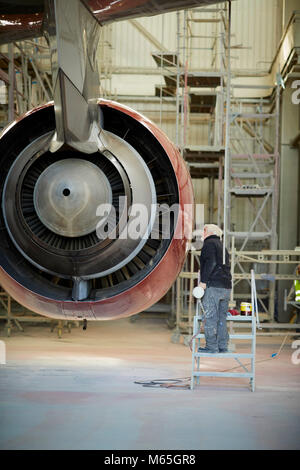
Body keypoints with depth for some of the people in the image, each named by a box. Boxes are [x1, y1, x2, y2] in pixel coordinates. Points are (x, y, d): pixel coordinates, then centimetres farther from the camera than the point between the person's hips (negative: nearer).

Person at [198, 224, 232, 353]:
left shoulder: (209, 243, -2)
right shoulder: (222, 246, 24)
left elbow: (210, 263, -15)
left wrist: (203, 281, -16)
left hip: (213, 286, -9)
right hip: (226, 287, 9)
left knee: (210, 318, -6)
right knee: (221, 318, 11)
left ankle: (212, 346, -7)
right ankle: (223, 346, 11)